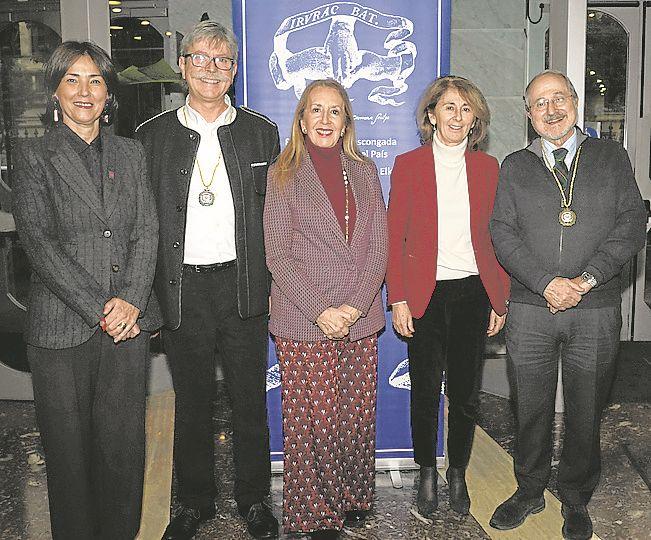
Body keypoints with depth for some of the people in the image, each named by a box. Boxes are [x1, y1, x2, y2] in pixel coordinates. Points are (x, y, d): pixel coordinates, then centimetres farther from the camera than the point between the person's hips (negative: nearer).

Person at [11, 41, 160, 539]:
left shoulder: (130, 153, 12)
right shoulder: (36, 156, 2)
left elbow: (147, 231, 6)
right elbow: (39, 243, -7)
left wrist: (131, 301, -9)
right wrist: (99, 308, -13)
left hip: (128, 323, 3)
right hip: (63, 326, -2)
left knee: (124, 442, 8)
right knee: (69, 447, 7)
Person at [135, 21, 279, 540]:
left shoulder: (261, 131, 6)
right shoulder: (153, 135, 4)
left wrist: (274, 284, -1)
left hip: (244, 286, 0)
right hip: (181, 288, 0)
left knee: (250, 400, 11)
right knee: (192, 402, 13)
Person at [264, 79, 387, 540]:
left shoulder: (365, 173, 12)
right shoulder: (283, 175, 2)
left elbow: (378, 246, 6)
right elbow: (278, 255, -4)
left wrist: (356, 304, -8)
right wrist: (320, 310, -13)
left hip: (360, 320, 3)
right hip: (304, 322, -3)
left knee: (358, 414, 8)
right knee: (313, 418, 0)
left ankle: (354, 497, 29)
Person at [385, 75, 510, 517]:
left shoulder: (487, 167, 8)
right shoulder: (408, 165, 2)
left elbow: (498, 239, 8)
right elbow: (395, 238, -1)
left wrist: (500, 299, 4)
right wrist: (398, 299, -7)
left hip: (473, 293, 2)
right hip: (425, 294, -2)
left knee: (466, 393, 9)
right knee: (425, 392, 8)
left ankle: (458, 474, 28)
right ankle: (427, 475, 26)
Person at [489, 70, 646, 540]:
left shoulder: (611, 157, 8)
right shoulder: (514, 167, 9)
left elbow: (633, 223, 0)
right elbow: (503, 233, 0)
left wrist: (586, 278, -12)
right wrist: (547, 283, -13)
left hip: (596, 311, 0)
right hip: (530, 310, 1)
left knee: (586, 412, 10)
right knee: (531, 408, 10)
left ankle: (576, 501, 29)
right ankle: (530, 491, 30)